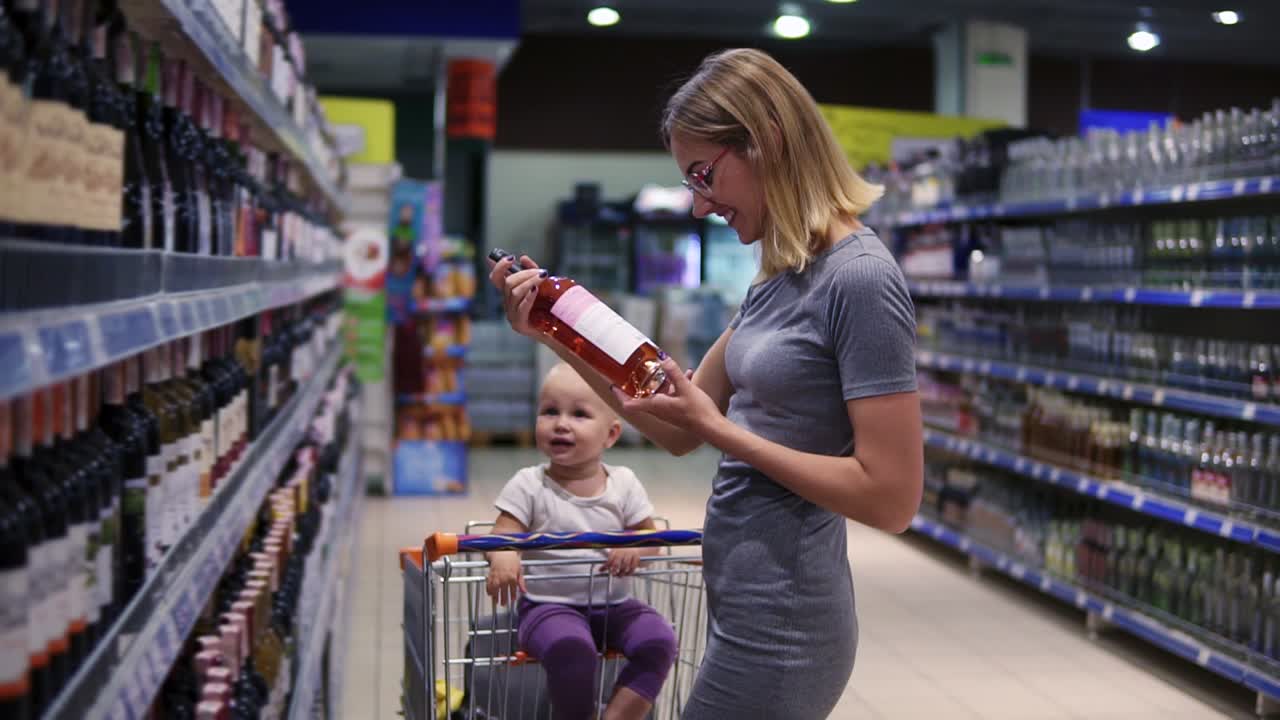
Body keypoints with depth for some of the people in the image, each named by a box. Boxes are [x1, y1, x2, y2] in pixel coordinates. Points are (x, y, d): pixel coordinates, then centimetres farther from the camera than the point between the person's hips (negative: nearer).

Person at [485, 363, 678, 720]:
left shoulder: (624, 483, 4)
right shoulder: (528, 485, -3)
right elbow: (503, 534, -9)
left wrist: (635, 548, -19)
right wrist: (503, 556, -34)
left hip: (613, 605, 3)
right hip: (550, 605, -3)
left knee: (659, 640, -23)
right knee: (571, 649, -34)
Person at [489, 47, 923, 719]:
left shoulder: (860, 279, -18)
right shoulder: (779, 275, 8)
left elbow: (892, 496, -21)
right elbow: (679, 431, 11)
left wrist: (723, 430, -18)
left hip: (778, 624, -8)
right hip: (748, 606, 8)